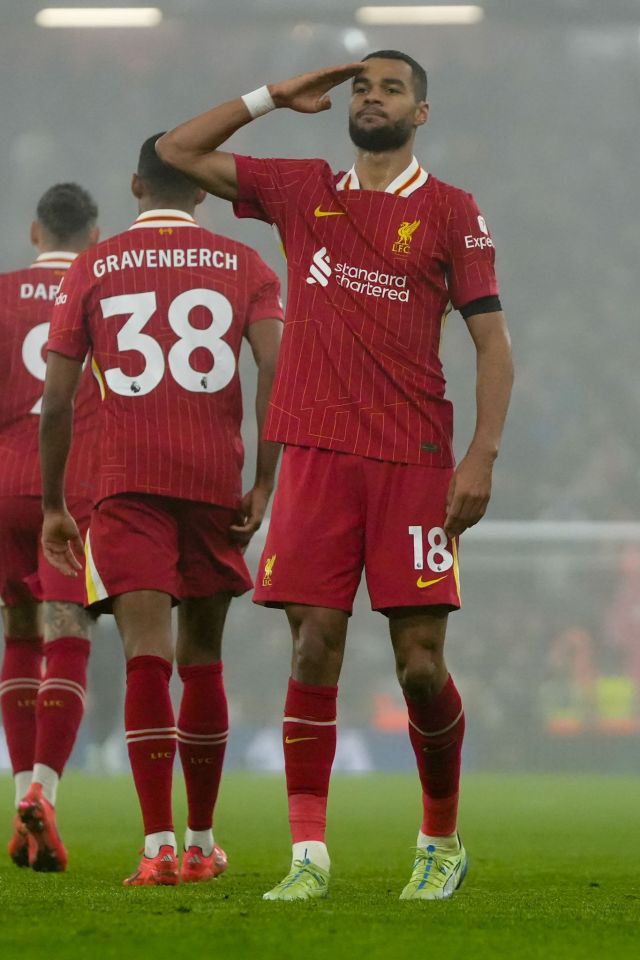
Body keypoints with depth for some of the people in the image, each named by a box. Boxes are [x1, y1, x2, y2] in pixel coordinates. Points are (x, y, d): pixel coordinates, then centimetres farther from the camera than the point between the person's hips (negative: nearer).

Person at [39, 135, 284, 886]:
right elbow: (276, 373, -5)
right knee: (201, 658, 15)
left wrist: (53, 505, 12)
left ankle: (159, 846, -23)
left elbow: (56, 401, 4)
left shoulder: (92, 271, 8)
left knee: (147, 654, -10)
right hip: (215, 481, 1)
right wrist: (264, 482, -1)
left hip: (126, 485, -1)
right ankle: (202, 842, 23)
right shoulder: (243, 267, 9)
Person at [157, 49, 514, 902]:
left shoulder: (451, 213, 4)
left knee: (421, 663, -3)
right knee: (315, 647, -4)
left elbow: (492, 341, 1)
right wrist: (274, 97, 13)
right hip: (317, 455, 2)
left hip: (413, 462, -2)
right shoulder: (302, 191, 13)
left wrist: (483, 457, -9)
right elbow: (178, 152, 18)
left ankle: (443, 843, 16)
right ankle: (309, 855, -2)